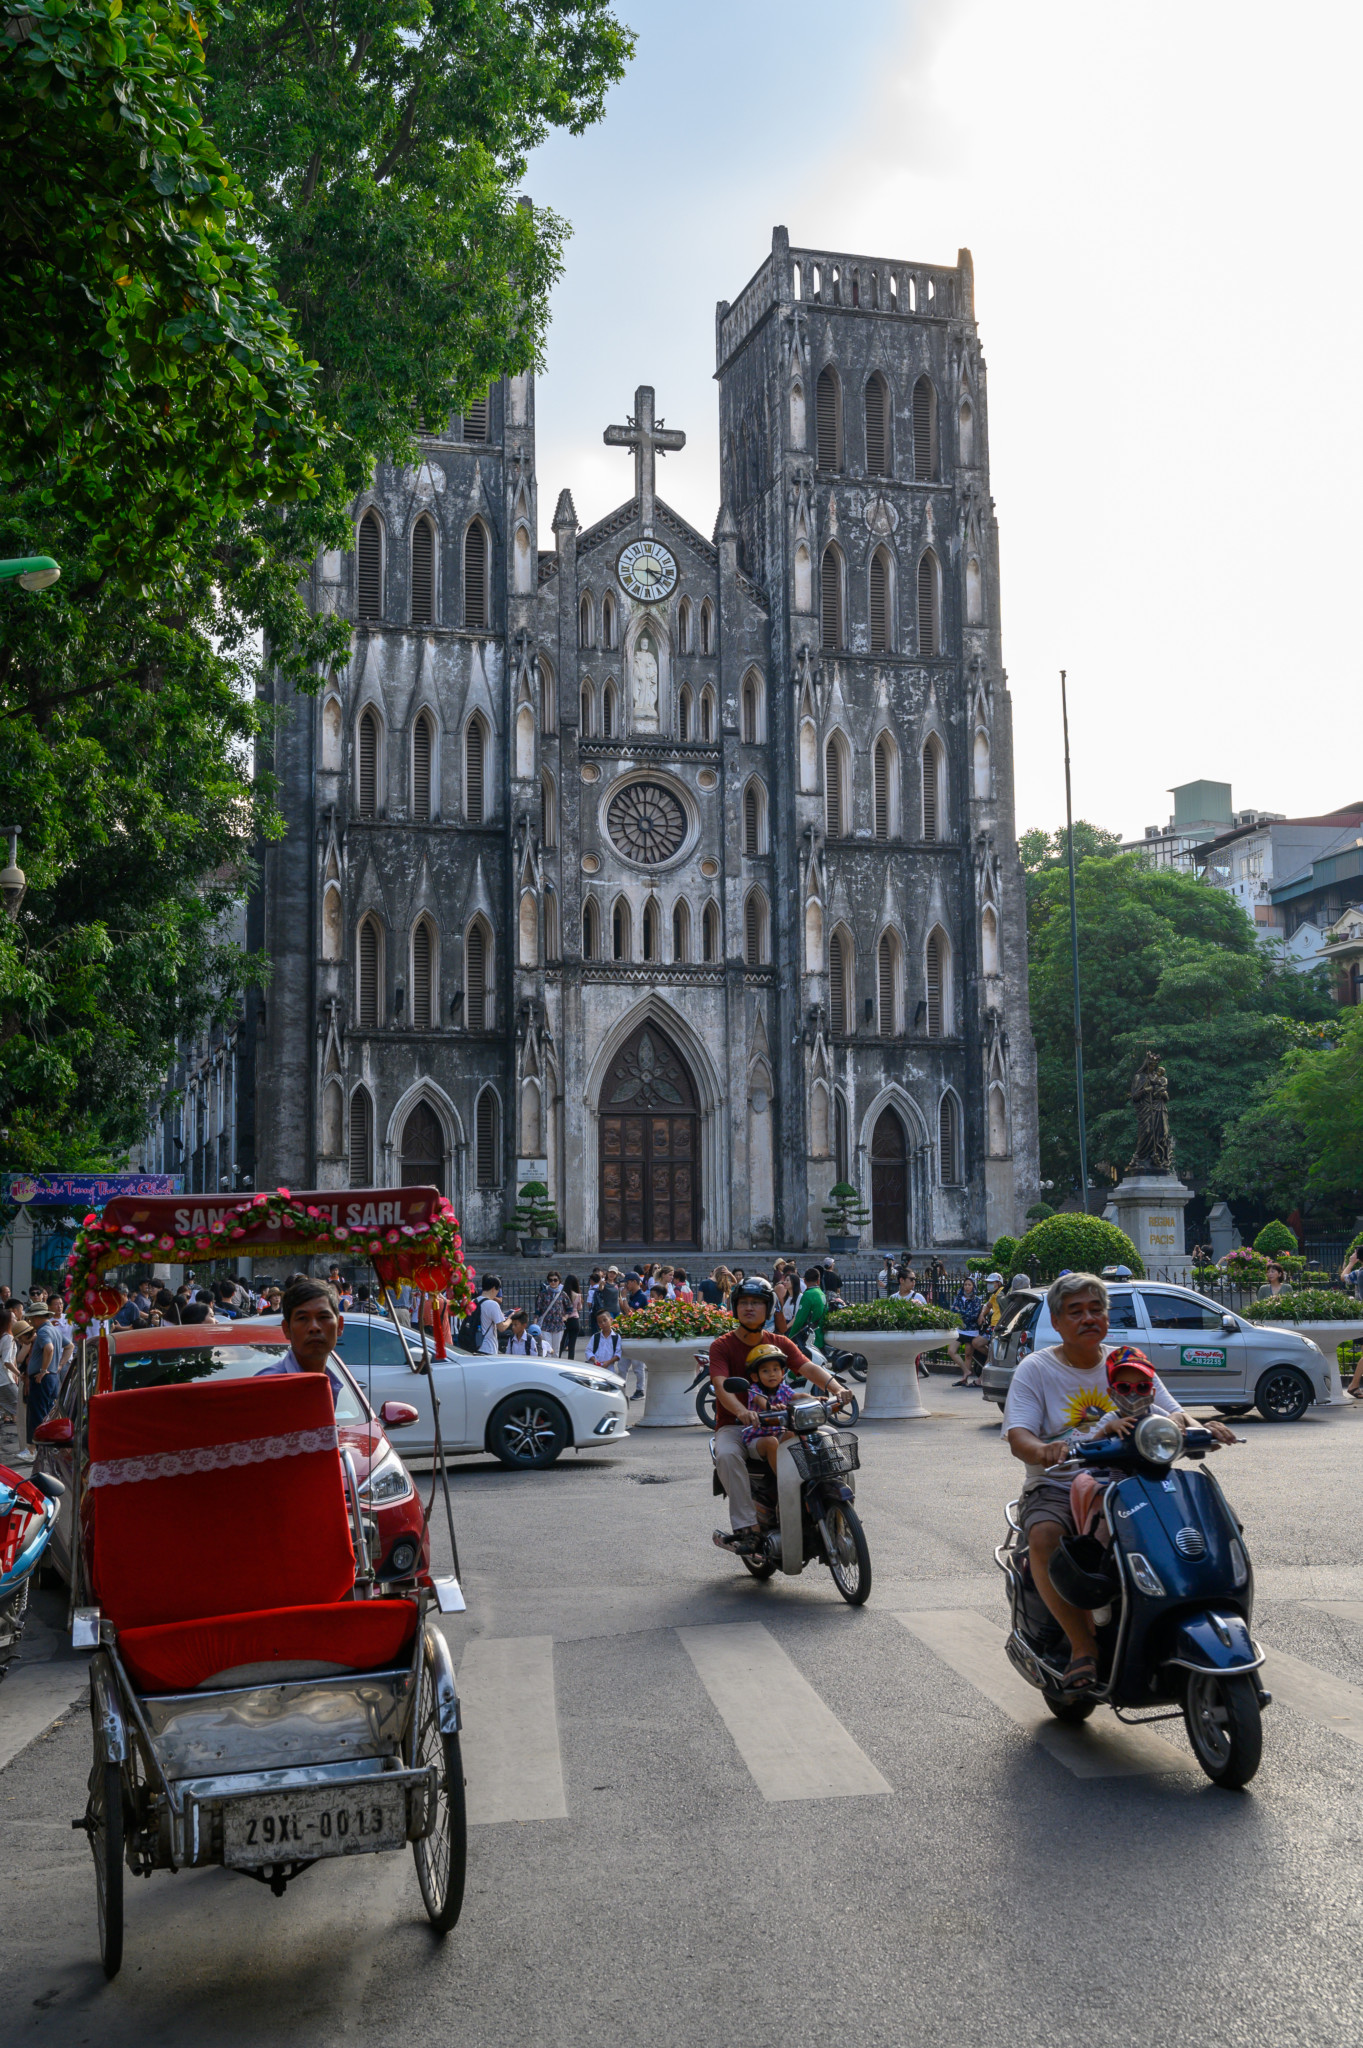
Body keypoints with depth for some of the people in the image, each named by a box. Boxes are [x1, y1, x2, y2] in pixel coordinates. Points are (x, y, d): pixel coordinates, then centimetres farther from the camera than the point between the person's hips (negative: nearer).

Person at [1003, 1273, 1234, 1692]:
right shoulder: (1035, 1369, 0)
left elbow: (1171, 1416, 4)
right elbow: (1018, 1438, -13)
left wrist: (1200, 1427, -20)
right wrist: (1044, 1450, -37)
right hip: (1055, 1488, -2)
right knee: (1044, 1536, -34)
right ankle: (1083, 1647, -23)